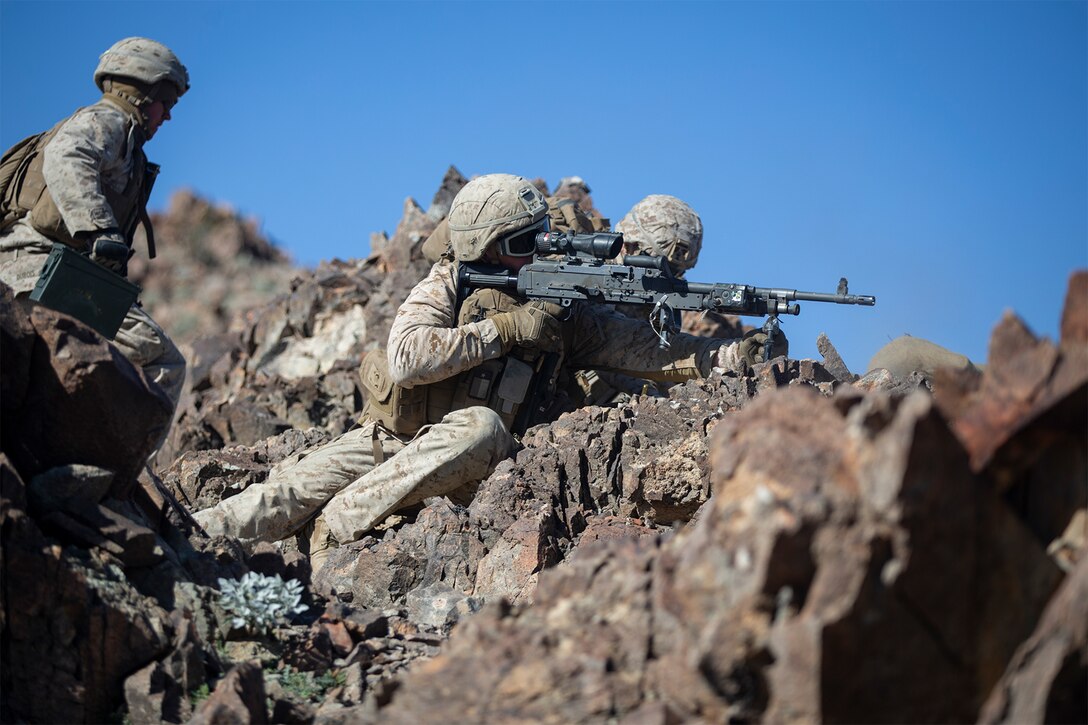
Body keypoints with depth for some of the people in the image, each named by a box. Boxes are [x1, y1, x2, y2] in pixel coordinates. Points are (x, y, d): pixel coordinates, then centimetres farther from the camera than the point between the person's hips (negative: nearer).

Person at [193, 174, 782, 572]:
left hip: (455, 454, 1)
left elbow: (647, 350, -3)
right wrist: (504, 328, -22)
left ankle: (336, 526, -32)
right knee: (295, 487, -23)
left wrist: (736, 355, -15)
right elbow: (406, 359, -22)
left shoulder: (562, 307, 3)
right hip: (391, 438, -1)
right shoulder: (445, 287, -4)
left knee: (483, 427, -33)